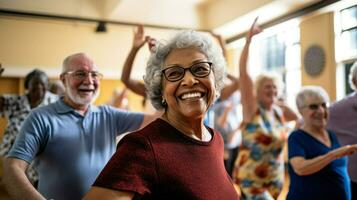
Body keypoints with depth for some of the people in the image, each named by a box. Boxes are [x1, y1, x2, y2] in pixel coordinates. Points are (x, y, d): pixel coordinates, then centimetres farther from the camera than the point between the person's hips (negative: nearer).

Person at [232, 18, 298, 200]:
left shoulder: (279, 112, 3)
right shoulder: (252, 108, -13)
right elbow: (243, 72, -23)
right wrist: (248, 39, -26)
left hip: (275, 179, 6)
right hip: (251, 180, -6)